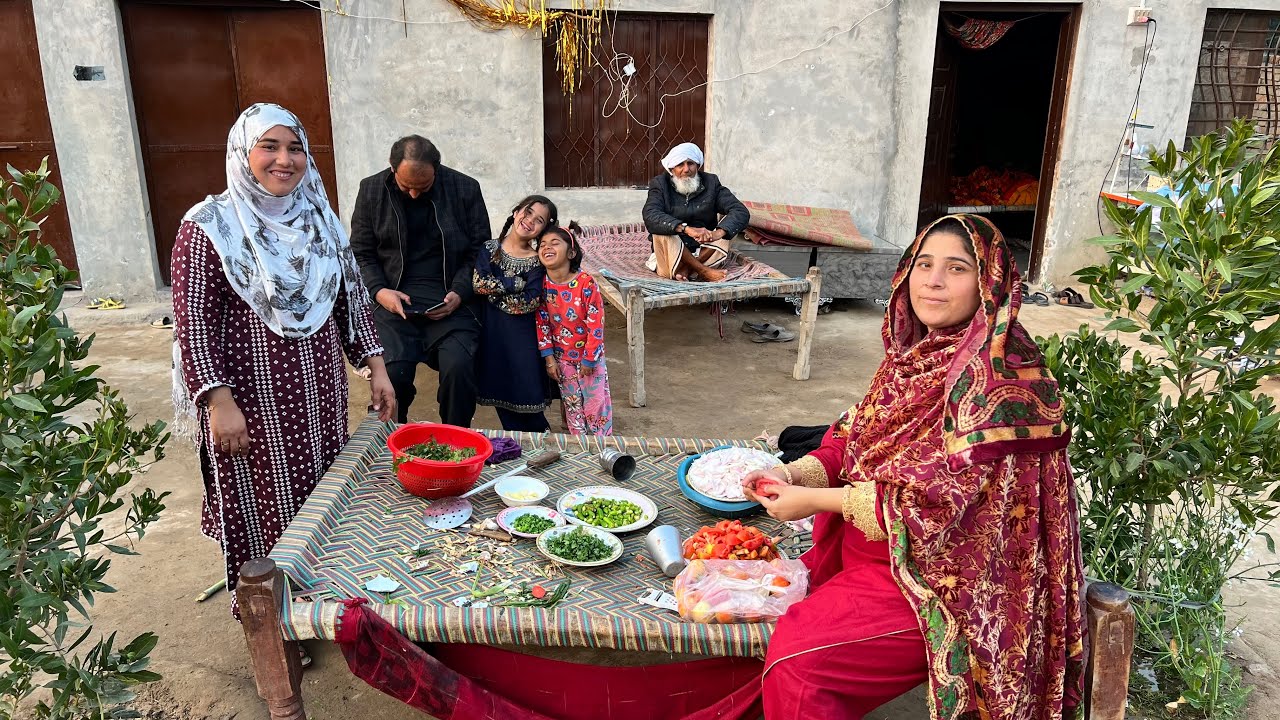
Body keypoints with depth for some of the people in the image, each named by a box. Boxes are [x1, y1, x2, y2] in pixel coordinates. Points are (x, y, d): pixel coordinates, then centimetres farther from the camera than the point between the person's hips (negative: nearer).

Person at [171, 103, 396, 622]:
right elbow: (193, 321, -13)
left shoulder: (320, 219, 6)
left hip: (320, 393, 5)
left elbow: (351, 297, 11)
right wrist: (218, 400, -19)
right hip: (253, 400, -5)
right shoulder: (209, 227, -11)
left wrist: (375, 366, 6)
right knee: (265, 505, 7)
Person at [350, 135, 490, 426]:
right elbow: (361, 253, 11)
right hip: (394, 299, 1)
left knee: (459, 367, -26)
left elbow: (479, 251, 6)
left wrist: (459, 293, -9)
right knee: (391, 371, -24)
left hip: (450, 300, 0)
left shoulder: (465, 189, 3)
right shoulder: (371, 190, 6)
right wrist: (379, 291, -8)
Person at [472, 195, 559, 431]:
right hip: (491, 332, 3)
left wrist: (494, 289, -10)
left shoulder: (536, 262, -5)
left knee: (526, 392, 1)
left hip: (521, 336, -2)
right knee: (499, 392, 10)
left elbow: (529, 303, -16)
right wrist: (514, 283, -14)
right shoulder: (490, 248, 2)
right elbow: (477, 283, -12)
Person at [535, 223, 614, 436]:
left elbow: (596, 324, -18)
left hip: (589, 356, -4)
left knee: (596, 401, 5)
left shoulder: (586, 283, -21)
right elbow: (542, 323, -2)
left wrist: (589, 359, -15)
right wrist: (549, 358, -4)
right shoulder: (542, 285, -8)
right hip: (562, 358, 4)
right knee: (571, 405, 14)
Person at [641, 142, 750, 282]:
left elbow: (742, 212, -10)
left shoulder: (711, 182, 3)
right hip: (671, 258, -2)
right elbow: (650, 216, -24)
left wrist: (717, 234, -30)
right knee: (662, 229, -28)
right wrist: (686, 229, -39)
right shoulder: (661, 184, -3)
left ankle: (687, 269, -26)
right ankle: (704, 272, -27)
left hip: (704, 252, 3)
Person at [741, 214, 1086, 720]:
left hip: (943, 577, -8)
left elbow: (940, 500, -23)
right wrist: (792, 475, -11)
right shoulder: (917, 352, 5)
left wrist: (814, 500, -20)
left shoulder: (999, 378, -20)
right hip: (871, 547, 8)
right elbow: (855, 437, 8)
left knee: (795, 658, -21)